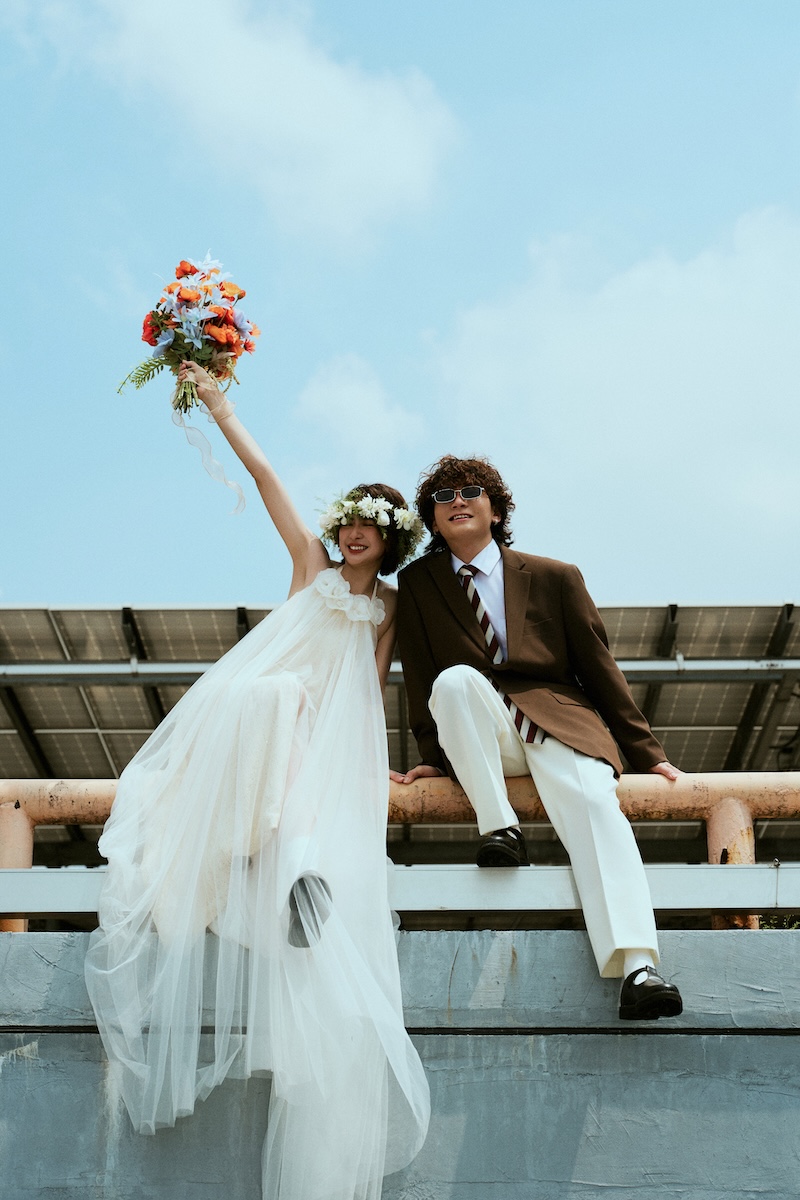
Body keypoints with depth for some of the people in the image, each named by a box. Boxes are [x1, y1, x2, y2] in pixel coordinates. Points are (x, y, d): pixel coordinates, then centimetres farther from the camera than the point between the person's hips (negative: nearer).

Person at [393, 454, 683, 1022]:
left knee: (595, 805, -30)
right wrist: (433, 755, -1)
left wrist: (647, 753, 5)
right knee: (457, 678, -31)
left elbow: (601, 670, 9)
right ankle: (500, 827, -28)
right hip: (480, 736, 1)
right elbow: (420, 676, 10)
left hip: (559, 725, -1)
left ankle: (638, 969, -43)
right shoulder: (417, 584, 10)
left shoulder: (556, 578, 8)